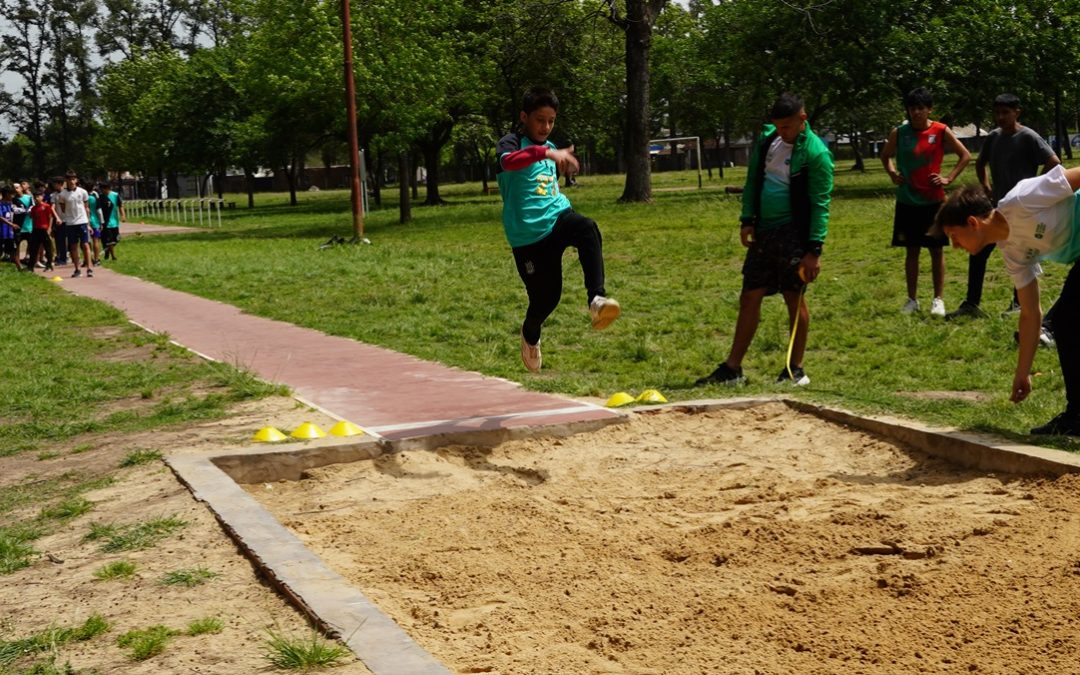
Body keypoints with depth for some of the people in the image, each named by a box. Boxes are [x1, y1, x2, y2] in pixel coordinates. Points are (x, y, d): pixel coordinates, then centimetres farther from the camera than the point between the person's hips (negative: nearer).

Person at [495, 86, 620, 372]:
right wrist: (545, 153, -49)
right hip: (527, 235, -4)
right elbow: (508, 161, -35)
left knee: (588, 229, -31)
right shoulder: (511, 143, -7)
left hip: (558, 217, 4)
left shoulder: (549, 147, 16)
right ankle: (530, 334, 34)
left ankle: (597, 298, -41)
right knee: (546, 296, -1)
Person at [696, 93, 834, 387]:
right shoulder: (766, 139, 6)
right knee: (749, 298, 7)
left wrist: (814, 249, -17)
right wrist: (747, 219, 5)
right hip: (764, 231, 6)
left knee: (795, 299, 0)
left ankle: (795, 370, 12)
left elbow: (820, 204, -13)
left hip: (793, 233, -6)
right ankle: (732, 368, 12)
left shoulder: (816, 153, -12)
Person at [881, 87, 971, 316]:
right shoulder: (899, 133, 0)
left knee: (936, 250, 4)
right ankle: (912, 299, 15)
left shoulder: (941, 132, -4)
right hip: (907, 201, 2)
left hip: (933, 200, -2)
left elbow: (965, 155, 3)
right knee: (911, 250, 7)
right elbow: (885, 155, 17)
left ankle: (938, 299, 10)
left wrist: (949, 178, -6)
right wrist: (892, 173, 0)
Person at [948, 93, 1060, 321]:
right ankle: (972, 303, 6)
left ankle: (1019, 303, 17)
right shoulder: (993, 137, 7)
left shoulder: (1028, 138, -12)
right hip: (998, 206, 7)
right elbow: (980, 163, 25)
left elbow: (1054, 163, -18)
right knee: (978, 252, 2)